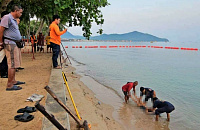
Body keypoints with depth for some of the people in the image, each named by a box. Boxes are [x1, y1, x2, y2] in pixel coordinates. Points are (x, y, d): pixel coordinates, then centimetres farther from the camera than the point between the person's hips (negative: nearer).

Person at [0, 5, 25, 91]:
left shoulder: (14, 20, 19)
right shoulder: (7, 18, -10)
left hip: (14, 44, 10)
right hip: (10, 44, -10)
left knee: (14, 64, 16)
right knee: (12, 64, -9)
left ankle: (13, 81, 27)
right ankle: (9, 85, -4)